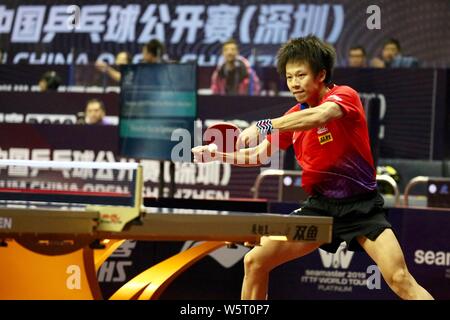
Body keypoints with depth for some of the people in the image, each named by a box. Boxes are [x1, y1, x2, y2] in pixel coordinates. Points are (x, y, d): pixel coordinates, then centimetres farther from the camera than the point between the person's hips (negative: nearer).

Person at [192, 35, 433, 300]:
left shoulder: (344, 95, -13)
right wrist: (218, 155, -1)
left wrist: (263, 126, -38)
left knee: (400, 279, -22)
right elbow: (256, 155, 15)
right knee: (255, 262, 1)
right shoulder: (294, 116, 6)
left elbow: (319, 116, -36)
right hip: (320, 206, 6)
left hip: (361, 205, -6)